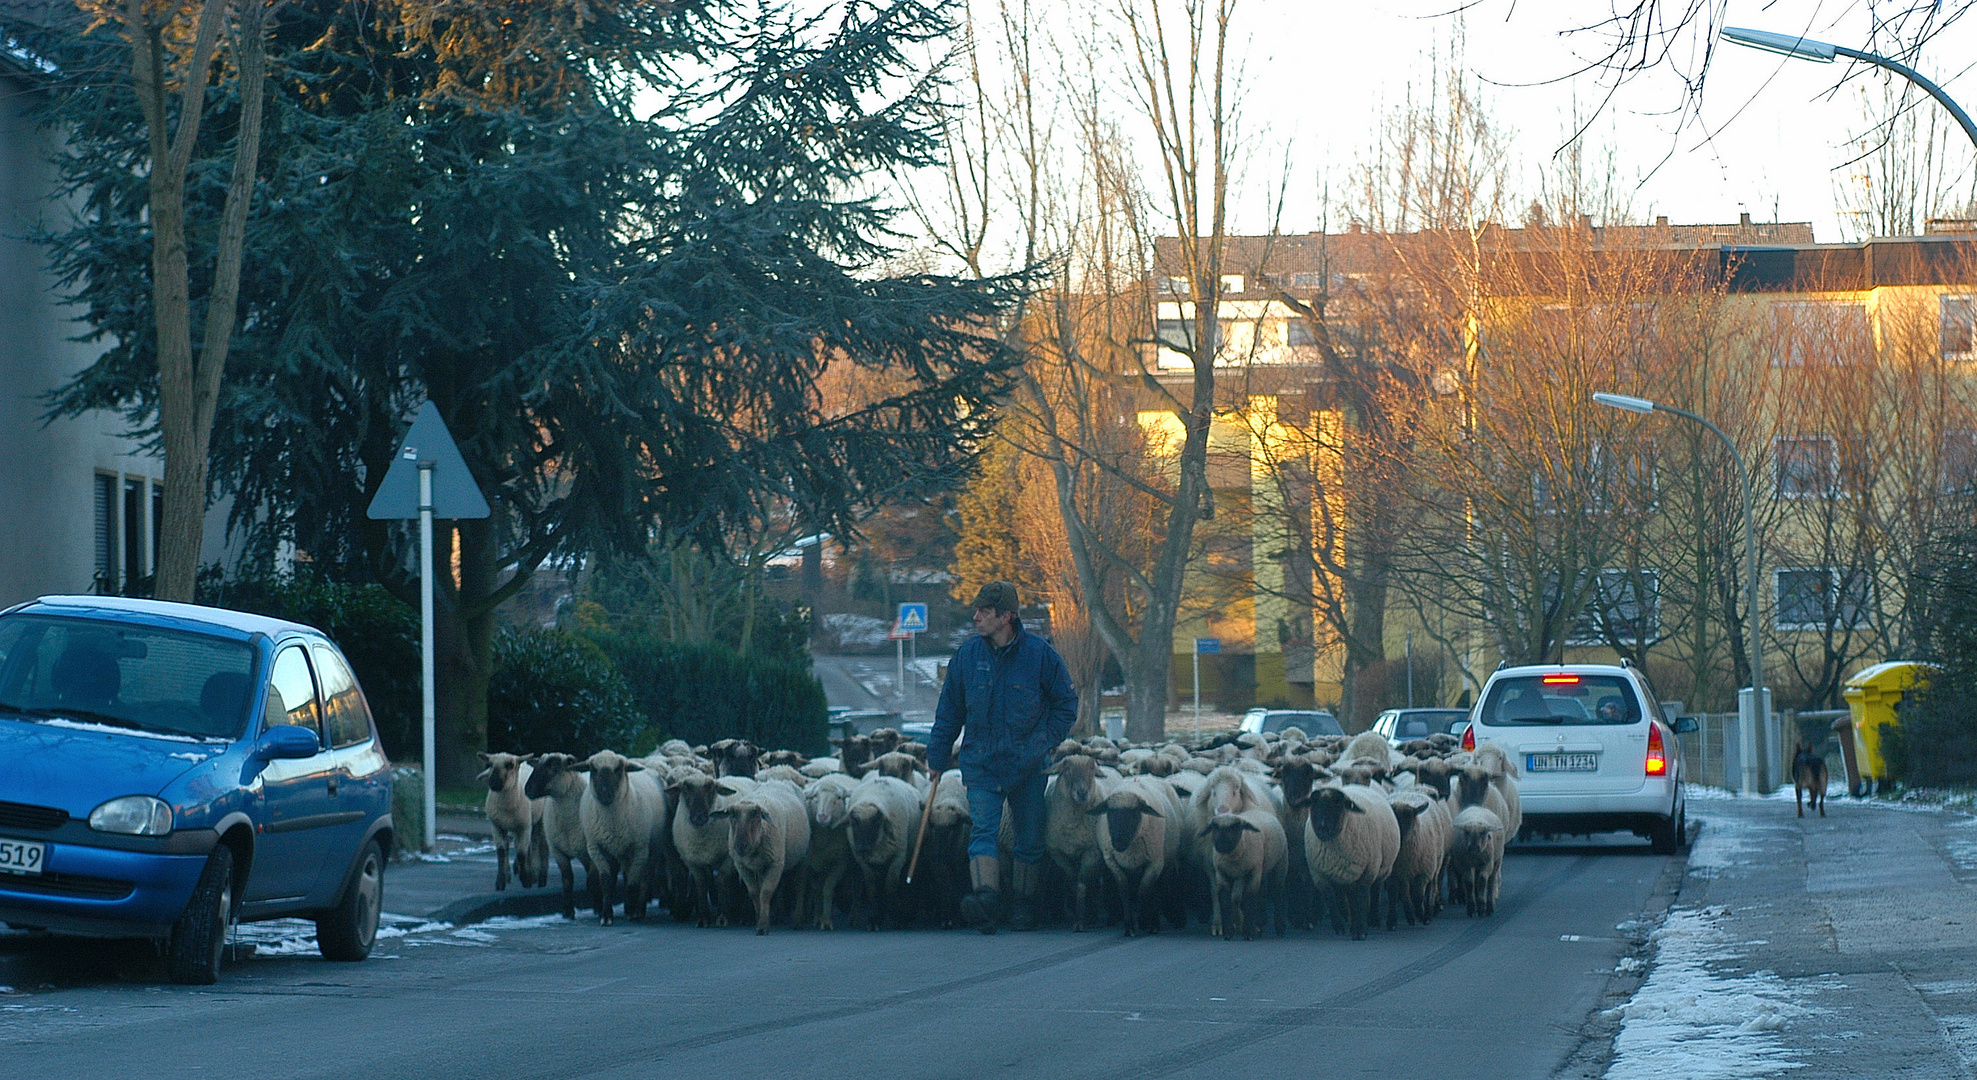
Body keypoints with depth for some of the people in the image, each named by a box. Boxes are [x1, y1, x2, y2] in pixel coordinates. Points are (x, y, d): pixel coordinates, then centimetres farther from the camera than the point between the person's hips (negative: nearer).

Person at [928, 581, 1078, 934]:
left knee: (1029, 839, 7)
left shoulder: (1040, 653, -3)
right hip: (981, 764, 0)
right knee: (983, 830, -17)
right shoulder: (967, 654, 3)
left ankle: (1024, 904, 19)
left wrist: (1047, 742, -2)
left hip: (1028, 767, 0)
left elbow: (1066, 702, 7)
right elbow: (949, 710, 11)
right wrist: (937, 757, 11)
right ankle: (985, 896, -33)